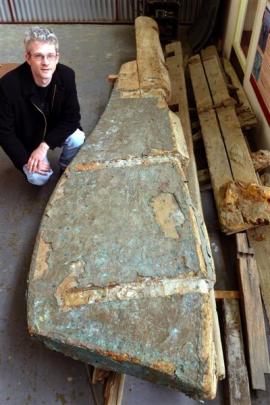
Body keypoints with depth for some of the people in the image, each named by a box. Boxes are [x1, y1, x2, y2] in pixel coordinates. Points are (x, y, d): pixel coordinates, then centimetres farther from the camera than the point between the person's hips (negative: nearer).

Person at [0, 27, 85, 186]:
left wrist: (45, 145, -26)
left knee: (77, 139, -28)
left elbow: (72, 117, -17)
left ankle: (66, 169, 5)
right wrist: (26, 160, -27)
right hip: (27, 140, -2)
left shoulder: (67, 75, -21)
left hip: (57, 131, 3)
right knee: (38, 178, -22)